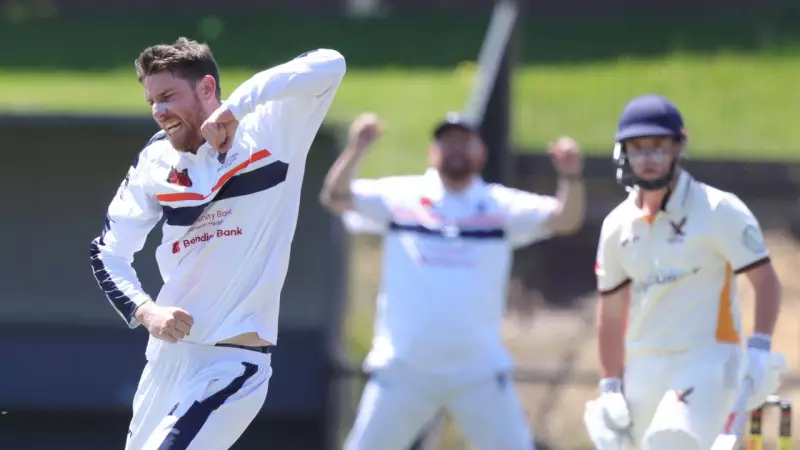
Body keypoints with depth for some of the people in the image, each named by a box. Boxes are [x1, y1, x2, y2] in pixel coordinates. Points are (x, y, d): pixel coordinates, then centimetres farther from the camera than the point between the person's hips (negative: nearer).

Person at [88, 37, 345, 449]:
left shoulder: (270, 132, -10)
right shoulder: (156, 161, 4)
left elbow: (328, 66, -25)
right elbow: (108, 252, 7)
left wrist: (237, 106, -32)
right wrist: (146, 312, -11)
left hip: (231, 368, -7)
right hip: (166, 356, 7)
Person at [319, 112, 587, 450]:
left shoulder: (502, 206, 3)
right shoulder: (399, 198, 2)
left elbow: (565, 219, -9)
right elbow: (335, 198, -9)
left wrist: (571, 178, -30)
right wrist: (356, 150, -27)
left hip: (479, 373, 0)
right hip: (403, 372, 0)